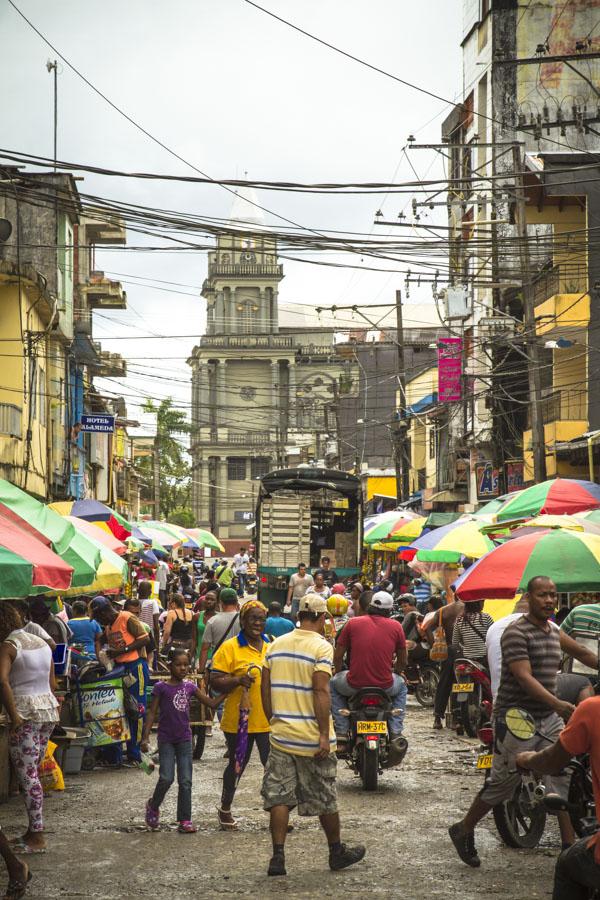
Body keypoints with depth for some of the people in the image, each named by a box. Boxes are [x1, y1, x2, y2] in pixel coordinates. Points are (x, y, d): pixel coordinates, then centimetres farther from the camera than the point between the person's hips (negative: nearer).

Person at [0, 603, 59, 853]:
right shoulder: (41, 642, 13)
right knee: (32, 772, 16)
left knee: (27, 776, -3)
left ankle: (37, 838, -4)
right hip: (48, 708, 8)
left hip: (25, 713, -8)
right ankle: (33, 830, 19)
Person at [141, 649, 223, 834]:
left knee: (185, 781, 1)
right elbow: (152, 713, -4)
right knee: (166, 778, -11)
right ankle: (153, 806, 16)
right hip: (166, 739, -4)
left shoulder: (190, 687, 6)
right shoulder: (161, 687, -5)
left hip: (184, 739, 4)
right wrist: (145, 737, -9)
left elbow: (211, 703, 8)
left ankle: (185, 820, 5)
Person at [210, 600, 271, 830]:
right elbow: (215, 681, -11)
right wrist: (238, 680, -25)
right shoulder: (230, 647, -7)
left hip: (268, 721, 4)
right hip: (239, 720, -4)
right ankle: (225, 809, 29)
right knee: (237, 766, 11)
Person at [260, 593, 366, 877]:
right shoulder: (321, 647, -10)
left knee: (279, 797, 4)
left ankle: (278, 857, 0)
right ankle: (337, 852, 24)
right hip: (312, 738, -4)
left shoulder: (276, 645, 8)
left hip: (281, 735, 4)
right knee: (325, 799, 10)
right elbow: (321, 692, -18)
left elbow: (265, 689, 10)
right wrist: (325, 735, -17)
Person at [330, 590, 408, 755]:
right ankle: (396, 733, 21)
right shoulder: (396, 626, 5)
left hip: (354, 685, -1)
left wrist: (339, 674, 27)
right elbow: (402, 661, 12)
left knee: (333, 684, 32)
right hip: (385, 685, 1)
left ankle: (342, 733, 20)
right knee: (401, 686, 35)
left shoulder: (353, 623, 4)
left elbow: (337, 657, 7)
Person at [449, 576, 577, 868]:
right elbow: (524, 677, -24)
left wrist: (560, 708, 19)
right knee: (502, 783, 3)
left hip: (549, 719, 8)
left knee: (565, 780, 0)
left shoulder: (553, 632, 13)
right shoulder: (516, 633, -14)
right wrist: (558, 704, -35)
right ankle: (463, 831, 23)